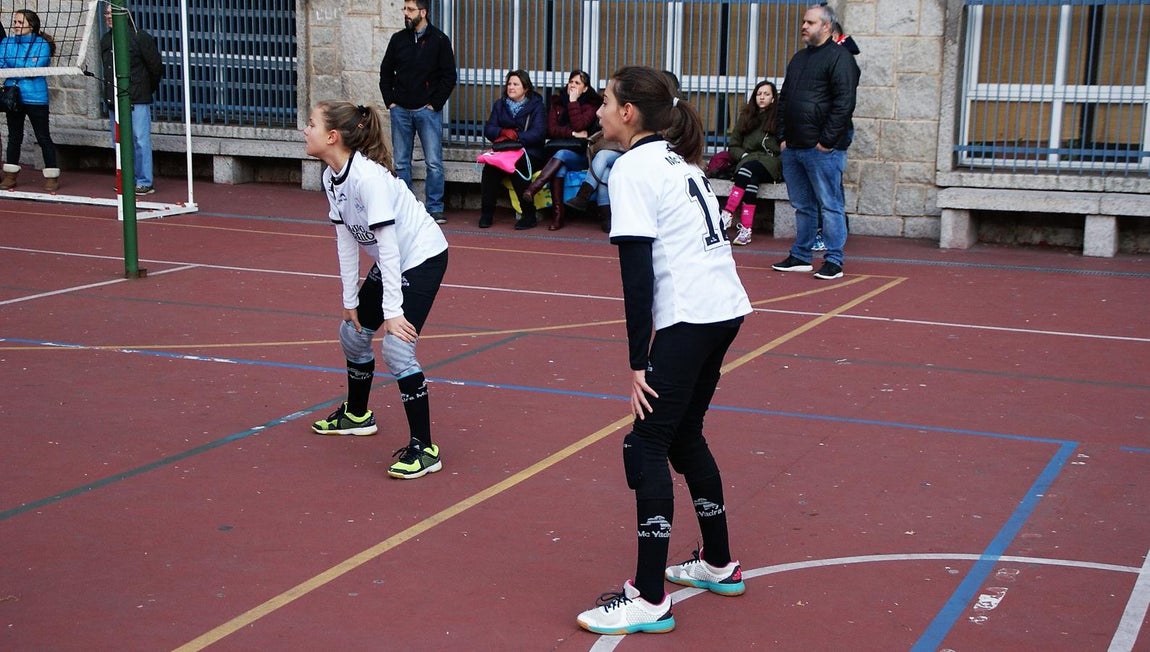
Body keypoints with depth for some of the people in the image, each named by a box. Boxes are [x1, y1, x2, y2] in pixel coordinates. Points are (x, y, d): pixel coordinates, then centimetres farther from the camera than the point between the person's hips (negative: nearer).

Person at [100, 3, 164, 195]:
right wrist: (111, 92, 17)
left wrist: (148, 89, 8)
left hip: (137, 100, -7)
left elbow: (156, 66, -2)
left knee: (140, 141, -7)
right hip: (114, 100, 7)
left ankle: (145, 182, -2)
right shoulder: (105, 40, 12)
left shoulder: (140, 37, -7)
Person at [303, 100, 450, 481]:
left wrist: (393, 310, -30)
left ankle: (424, 449, -10)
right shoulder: (332, 177, -2)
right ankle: (356, 415, 43)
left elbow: (387, 245, -30)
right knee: (353, 331, 19)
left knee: (396, 347, -19)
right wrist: (350, 300, 4)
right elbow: (346, 239, 3)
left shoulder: (368, 176, -29)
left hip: (422, 257, -10)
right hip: (390, 262, 10)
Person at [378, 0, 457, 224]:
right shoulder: (398, 39, 8)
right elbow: (385, 72, 15)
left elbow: (449, 77, -3)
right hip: (400, 111, 4)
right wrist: (390, 101, 6)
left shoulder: (439, 40, -2)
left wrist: (435, 104, -8)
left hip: (428, 111, -4)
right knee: (401, 163, 7)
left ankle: (435, 208, 3)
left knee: (434, 163, -3)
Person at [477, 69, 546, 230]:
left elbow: (538, 133, -9)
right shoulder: (500, 104, 18)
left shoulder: (536, 105, 5)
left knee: (517, 167, -35)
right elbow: (488, 129, 6)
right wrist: (504, 132, -15)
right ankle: (486, 214, -21)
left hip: (529, 152, -3)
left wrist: (515, 137, -17)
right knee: (489, 168, -28)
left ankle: (529, 215, -25)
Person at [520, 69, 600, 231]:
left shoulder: (591, 104, 5)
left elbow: (578, 125, -14)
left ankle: (532, 190, -52)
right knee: (559, 166, -34)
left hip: (580, 154, -2)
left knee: (561, 155, -36)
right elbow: (551, 129, 1)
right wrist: (573, 133, -11)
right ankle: (557, 214, -43)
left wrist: (573, 101, -9)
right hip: (558, 149, 2)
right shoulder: (557, 101, 14)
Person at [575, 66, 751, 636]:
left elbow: (637, 273, -13)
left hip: (688, 319, -9)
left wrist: (638, 360, -12)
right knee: (684, 436, 20)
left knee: (646, 446, -4)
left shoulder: (633, 168, -7)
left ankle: (649, 601, -3)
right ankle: (719, 566, 32)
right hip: (727, 307, 9)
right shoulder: (680, 161, 19)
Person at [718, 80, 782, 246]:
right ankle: (745, 229, -45)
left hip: (771, 165, -2)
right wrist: (745, 156, -2)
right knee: (751, 178, -34)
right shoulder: (746, 116, 19)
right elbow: (732, 146, 19)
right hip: (747, 161, 2)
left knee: (750, 169, -35)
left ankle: (727, 214, -41)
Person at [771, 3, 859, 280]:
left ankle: (834, 261, 1)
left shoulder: (839, 57, -7)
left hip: (823, 150, -8)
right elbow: (784, 99, 23)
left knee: (830, 206, -3)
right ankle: (800, 257, 21)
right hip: (793, 148, 8)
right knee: (802, 206, 14)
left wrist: (827, 141, -17)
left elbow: (844, 103, -14)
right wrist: (783, 136, 13)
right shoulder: (799, 58, 19)